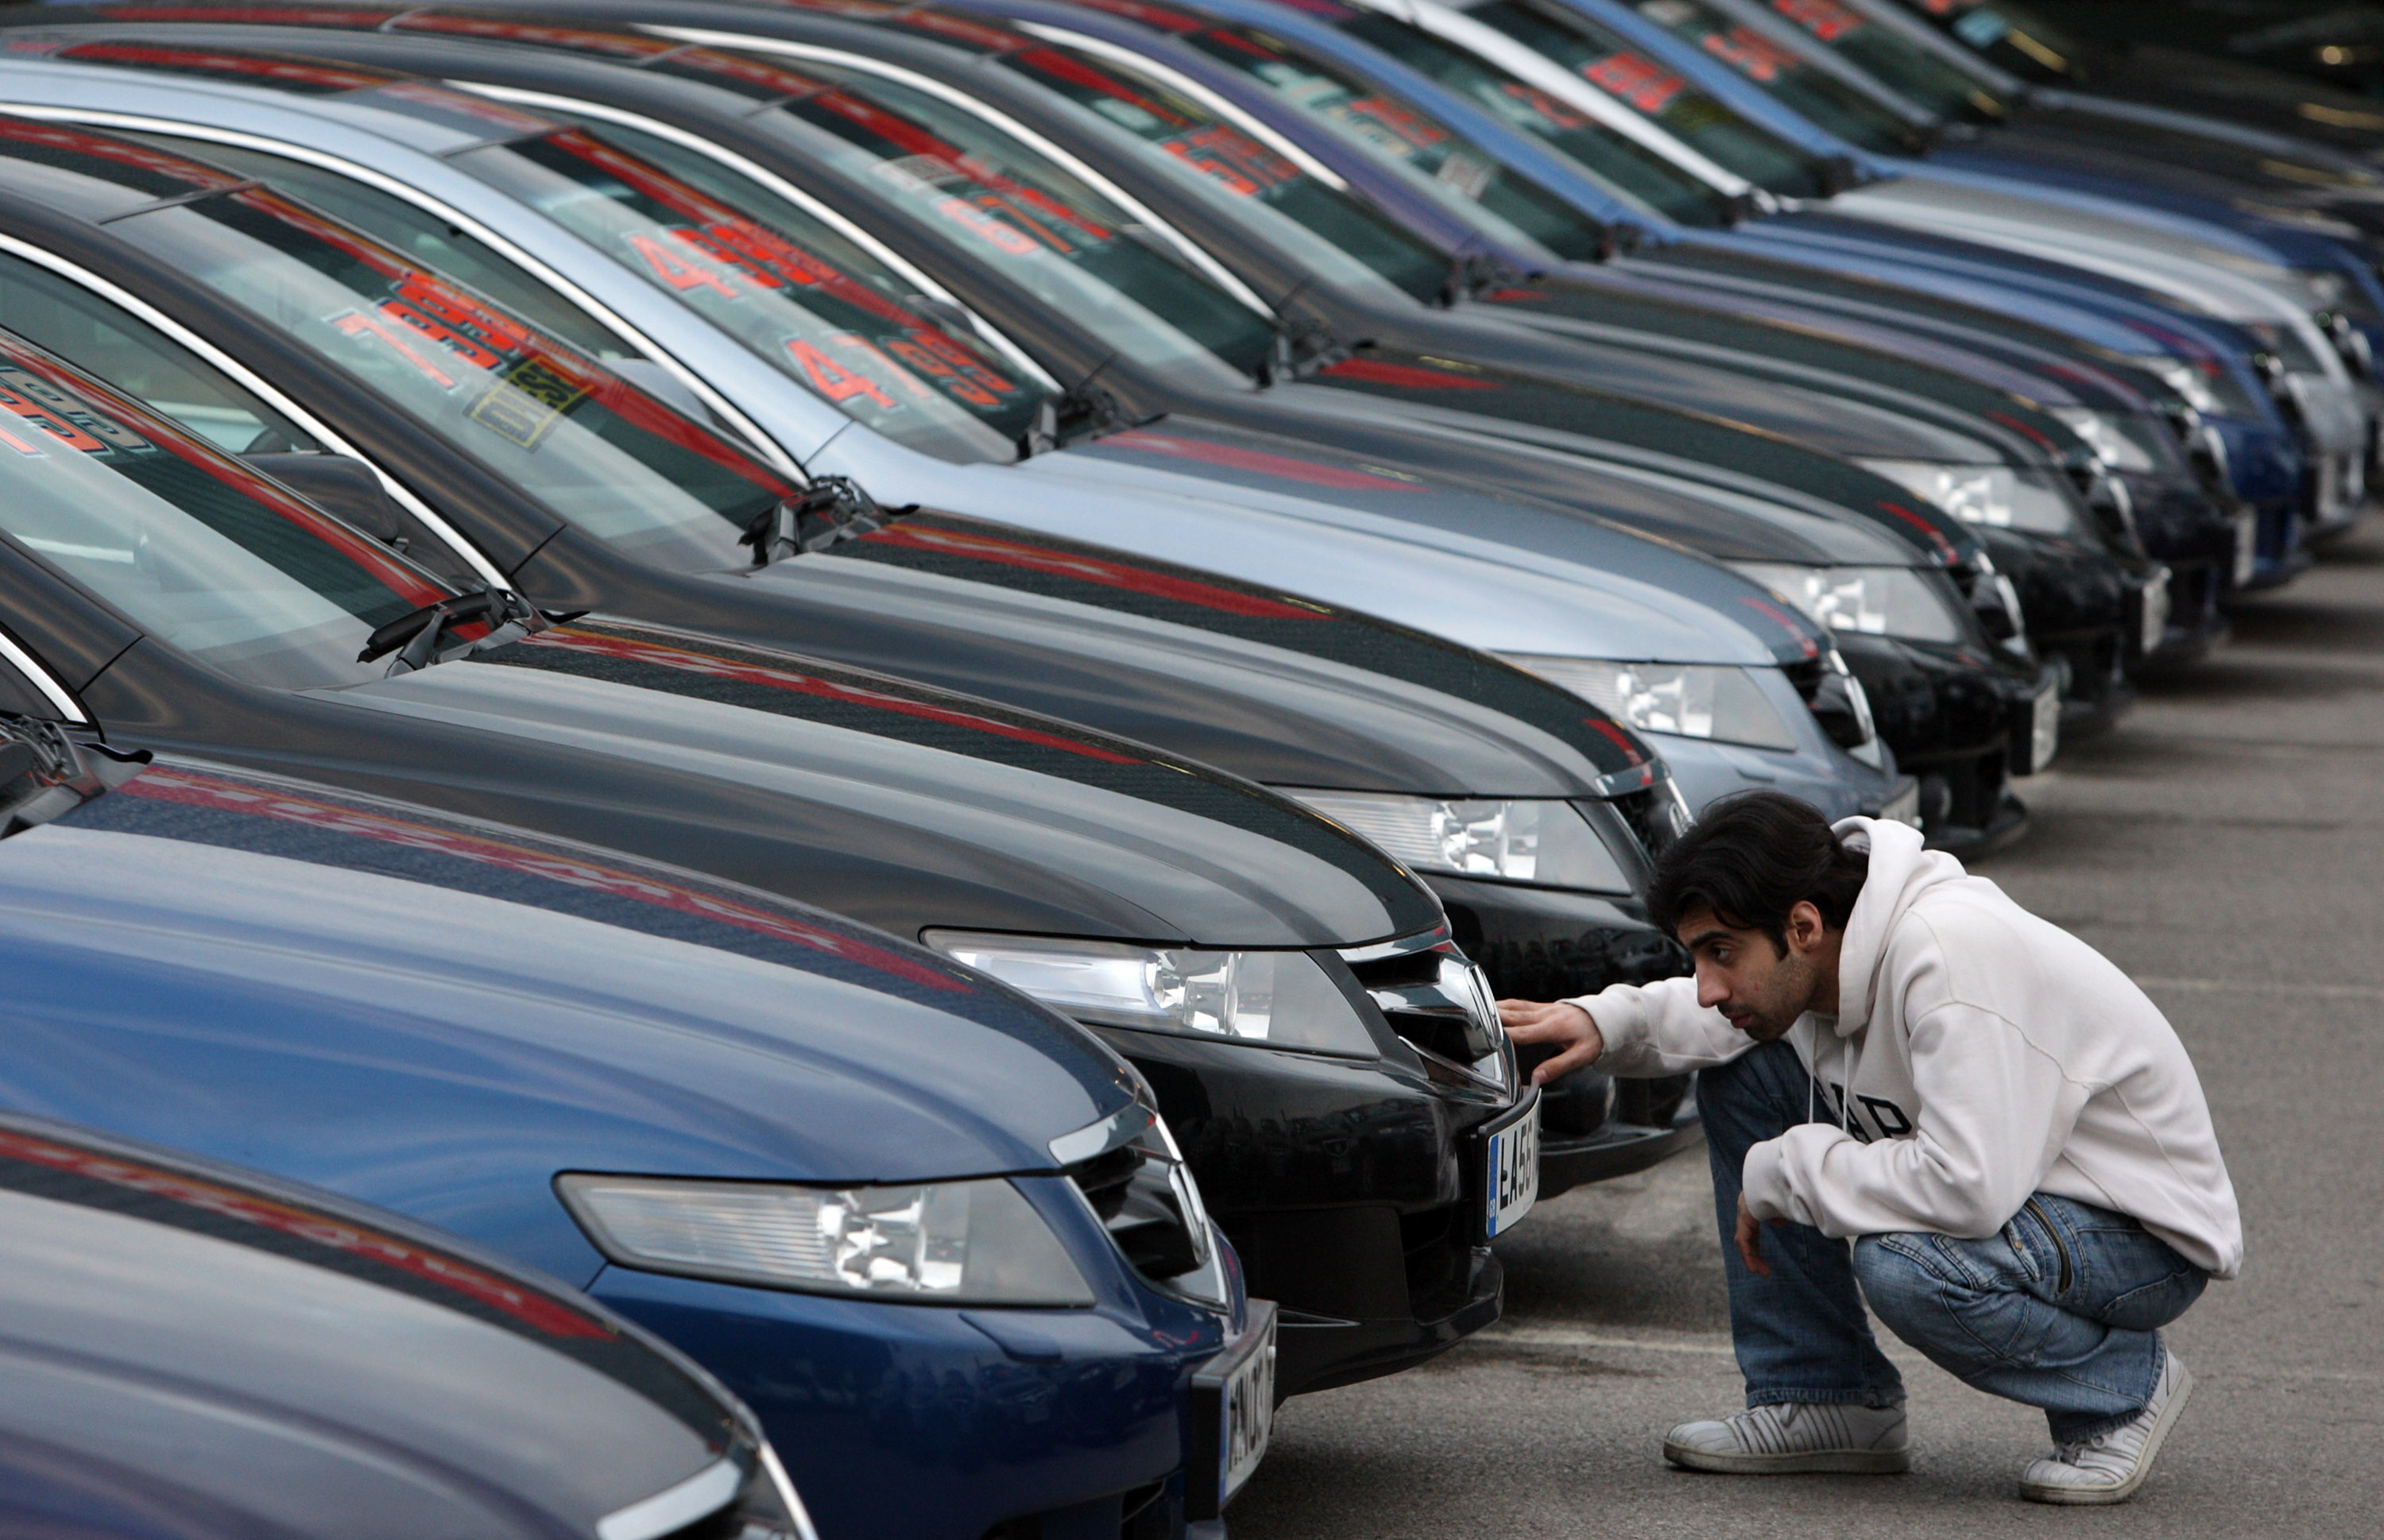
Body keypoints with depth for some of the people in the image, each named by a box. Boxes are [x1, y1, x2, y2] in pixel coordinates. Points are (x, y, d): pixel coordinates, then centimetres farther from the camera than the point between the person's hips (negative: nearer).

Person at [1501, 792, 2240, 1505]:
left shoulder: (1950, 954, -32)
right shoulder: (1824, 952, -6)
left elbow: (1969, 1189, -39)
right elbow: (1721, 1015, 18)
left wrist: (1783, 1172, -25)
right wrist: (1606, 1021, -4)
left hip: (2150, 1235, -9)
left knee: (1904, 1266, -37)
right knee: (1737, 1078, 0)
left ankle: (2129, 1383, -7)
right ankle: (1825, 1400, 8)